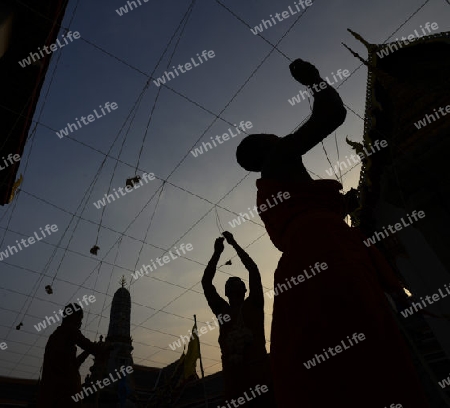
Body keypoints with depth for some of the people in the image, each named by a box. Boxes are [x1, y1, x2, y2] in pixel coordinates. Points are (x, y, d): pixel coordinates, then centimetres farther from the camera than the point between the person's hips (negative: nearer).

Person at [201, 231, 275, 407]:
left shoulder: (253, 305, 11)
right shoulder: (222, 310, 17)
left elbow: (253, 269, 4)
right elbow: (206, 282, 11)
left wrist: (234, 243, 7)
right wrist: (217, 252, 11)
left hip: (259, 375, -2)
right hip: (233, 379, 3)